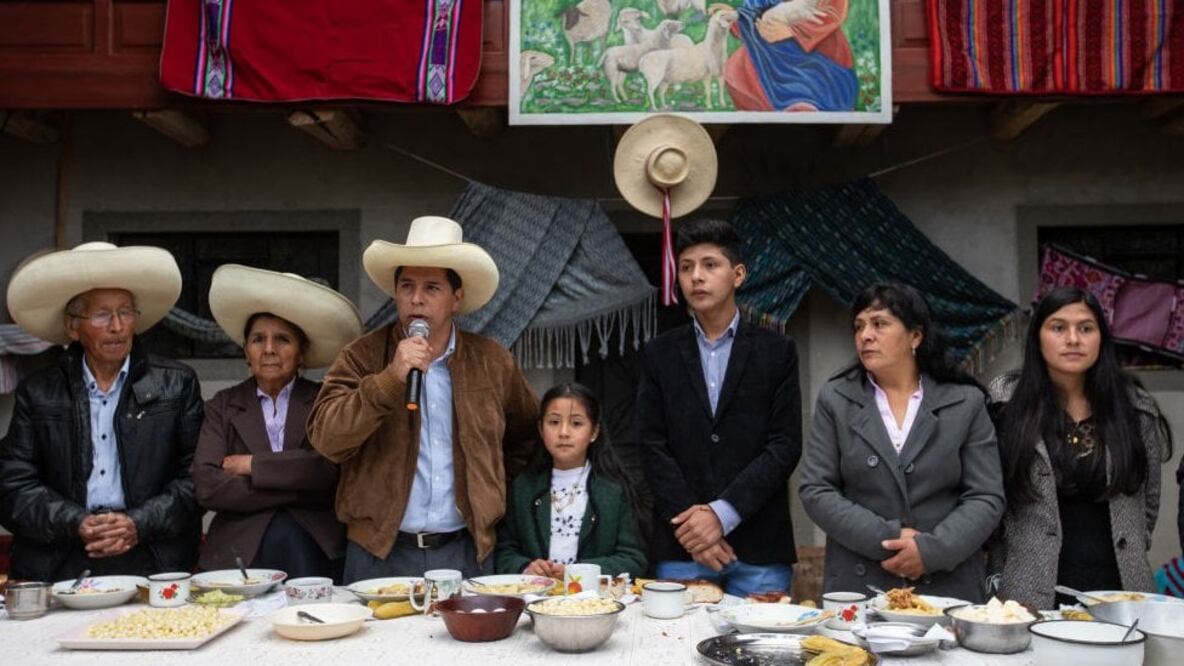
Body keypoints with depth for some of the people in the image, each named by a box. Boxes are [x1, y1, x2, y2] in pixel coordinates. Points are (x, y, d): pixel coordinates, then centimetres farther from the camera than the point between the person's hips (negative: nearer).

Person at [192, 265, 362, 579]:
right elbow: (207, 487, -3)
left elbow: (329, 468, -9)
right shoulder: (223, 406, 11)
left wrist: (252, 465, -4)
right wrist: (301, 486, -7)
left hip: (318, 550, -1)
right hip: (240, 551, 1)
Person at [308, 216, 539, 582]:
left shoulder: (492, 361, 5)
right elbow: (326, 438, -14)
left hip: (467, 552, 2)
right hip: (380, 552, -1)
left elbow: (526, 434, 21)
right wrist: (390, 379, -23)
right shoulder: (361, 356, -1)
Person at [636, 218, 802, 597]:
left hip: (760, 547, -1)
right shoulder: (659, 354, 8)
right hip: (681, 545, 1)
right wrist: (689, 521, -9)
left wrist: (722, 514, -11)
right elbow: (651, 447, 3)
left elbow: (785, 446, -2)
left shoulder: (777, 352, 4)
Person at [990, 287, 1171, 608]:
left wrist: (1130, 561, 14)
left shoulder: (1137, 409, 4)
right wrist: (998, 578, 1)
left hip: (1118, 587, 2)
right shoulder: (1006, 401, -3)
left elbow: (1148, 500, 16)